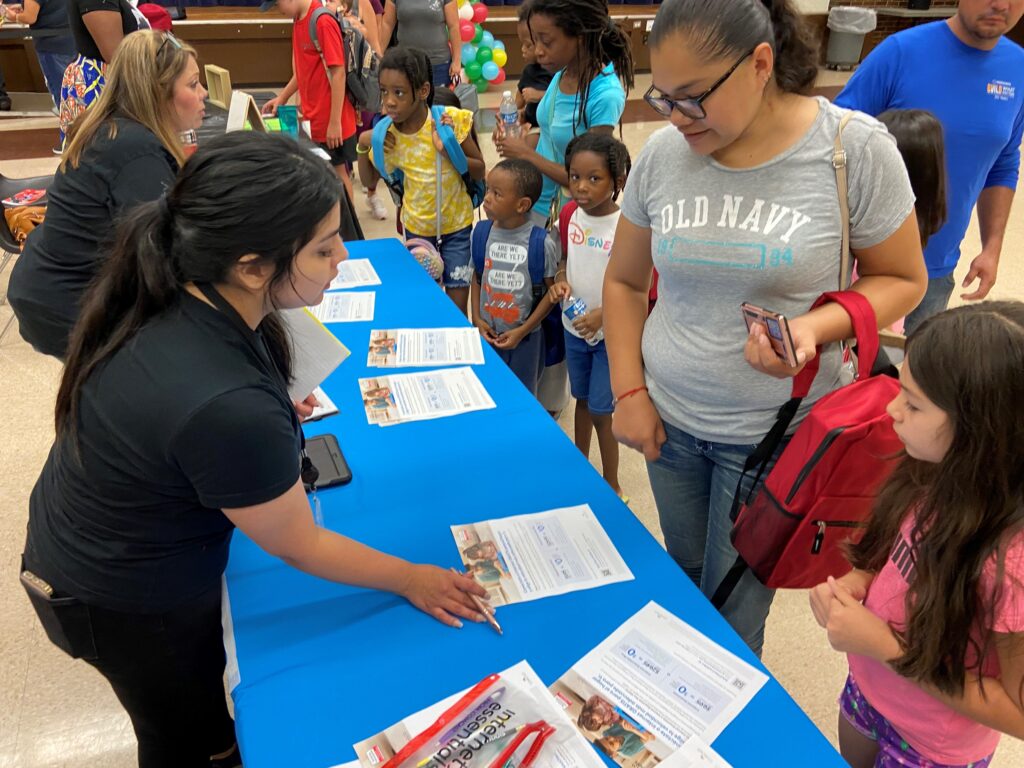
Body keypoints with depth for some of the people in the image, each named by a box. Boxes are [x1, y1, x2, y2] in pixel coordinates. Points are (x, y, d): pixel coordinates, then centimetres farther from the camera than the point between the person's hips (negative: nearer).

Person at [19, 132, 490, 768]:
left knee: (203, 679, 35)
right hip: (127, 604, -7)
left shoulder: (170, 295, -18)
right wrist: (412, 581, -11)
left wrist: (275, 416, 9)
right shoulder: (229, 409, -42)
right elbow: (300, 548, -25)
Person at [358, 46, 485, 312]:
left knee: (457, 305, 2)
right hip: (417, 227, 3)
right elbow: (368, 179, 4)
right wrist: (363, 145, -13)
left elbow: (480, 171, -13)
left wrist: (449, 152, -29)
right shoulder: (386, 135, -11)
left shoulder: (451, 120, -20)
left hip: (456, 224, -2)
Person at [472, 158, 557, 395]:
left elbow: (553, 290, -10)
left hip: (524, 338, -3)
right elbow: (477, 277, 6)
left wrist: (523, 331, -12)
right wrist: (477, 318, -3)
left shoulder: (540, 243, -17)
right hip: (487, 334, 3)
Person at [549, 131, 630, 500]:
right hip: (573, 327, 5)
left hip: (613, 333, -5)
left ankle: (611, 486, 25)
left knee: (600, 412, 3)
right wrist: (561, 280, -10)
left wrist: (603, 315, -26)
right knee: (582, 399, 22)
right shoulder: (570, 213, -5)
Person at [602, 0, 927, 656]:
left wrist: (817, 326, -22)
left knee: (732, 619, 6)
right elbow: (624, 282, 8)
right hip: (669, 420, 3)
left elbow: (902, 280, -2)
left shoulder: (855, 148, -12)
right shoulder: (663, 153, -4)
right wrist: (629, 392, 0)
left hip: (775, 431, -3)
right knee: (686, 584, 19)